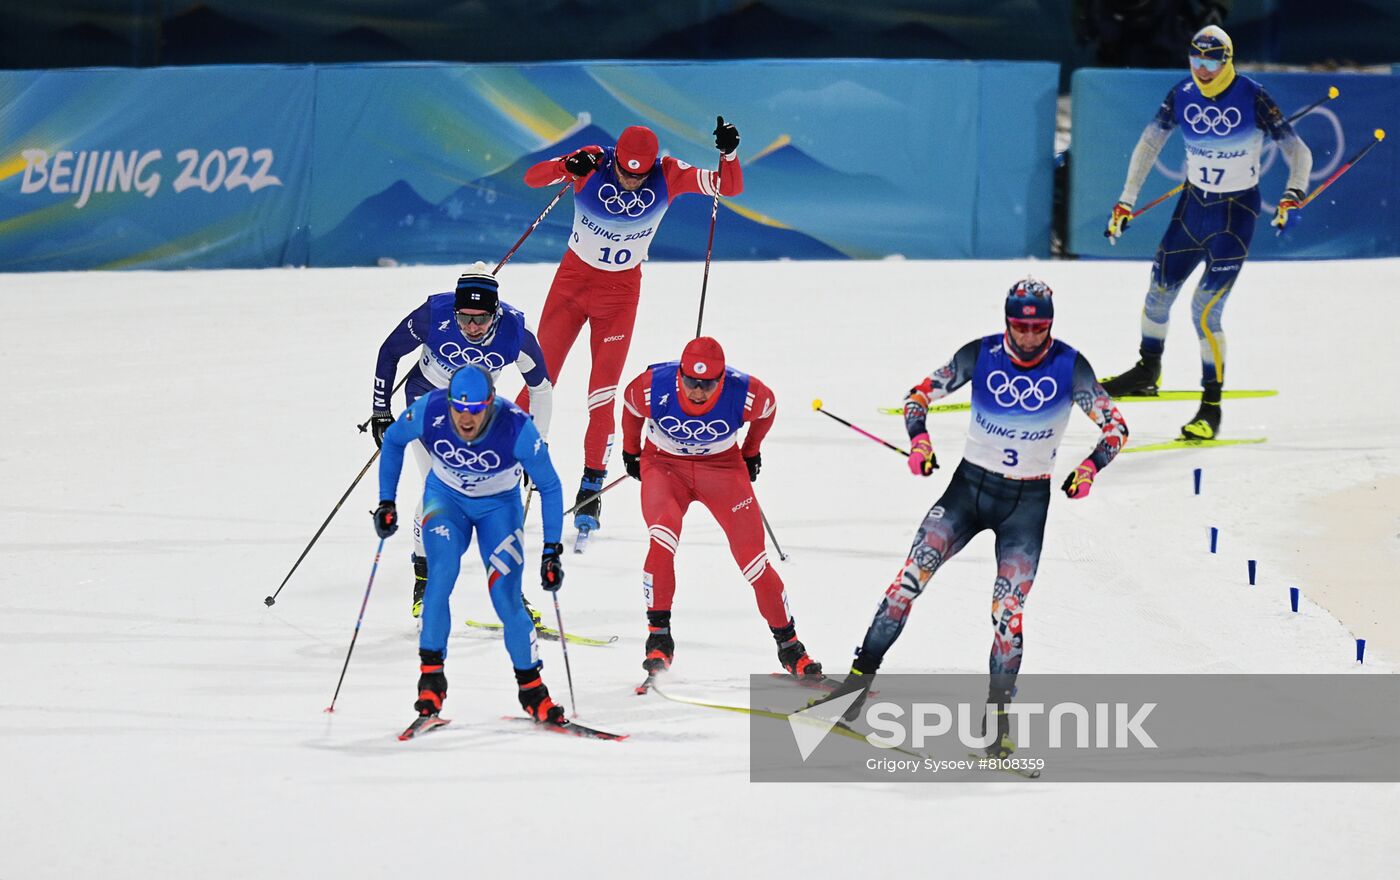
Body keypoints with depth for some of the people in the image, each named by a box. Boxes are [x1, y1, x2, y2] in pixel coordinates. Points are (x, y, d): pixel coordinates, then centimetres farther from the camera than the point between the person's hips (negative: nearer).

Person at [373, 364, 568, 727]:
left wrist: (552, 550, -19)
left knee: (506, 599, -11)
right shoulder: (428, 411, -29)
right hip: (446, 496, 1)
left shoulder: (516, 427, -33)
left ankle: (532, 689, 10)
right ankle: (431, 672, -16)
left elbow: (549, 486, -17)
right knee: (442, 571, -26)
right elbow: (393, 440, -4)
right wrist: (386, 501, -6)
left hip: (499, 506, -1)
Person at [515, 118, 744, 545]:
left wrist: (729, 154, -31)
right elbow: (532, 177, -22)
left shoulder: (668, 176, -15)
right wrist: (567, 168, -41)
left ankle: (591, 489, 6)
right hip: (572, 280, 0)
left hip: (621, 290, 0)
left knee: (602, 396, -3)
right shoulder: (594, 164, -18)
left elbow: (730, 187, -12)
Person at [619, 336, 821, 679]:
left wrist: (751, 452, 15)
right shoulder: (653, 387, -26)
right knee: (663, 539, -29)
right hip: (664, 464, -1)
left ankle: (788, 644, 12)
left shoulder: (745, 394, -25)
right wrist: (631, 450, 15)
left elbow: (767, 408, 1)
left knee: (753, 558, -6)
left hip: (722, 466, 1)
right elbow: (631, 406, 0)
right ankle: (658, 637, -16)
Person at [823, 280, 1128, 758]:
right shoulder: (981, 355, -7)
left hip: (1027, 502, -1)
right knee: (914, 574, -13)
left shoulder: (1069, 366, -9)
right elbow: (920, 395, 2)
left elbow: (1115, 427, -3)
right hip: (970, 484, 1)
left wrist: (1090, 467, -21)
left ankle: (997, 714, 1)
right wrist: (919, 438, -17)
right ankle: (864, 670, -7)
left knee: (1008, 609, -8)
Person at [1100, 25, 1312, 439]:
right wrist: (1126, 201, 2)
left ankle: (1211, 409, -3)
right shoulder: (1182, 95, -5)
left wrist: (1293, 195, -32)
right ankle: (1147, 372, 41)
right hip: (1193, 203, 5)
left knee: (1205, 311, -13)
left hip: (1235, 213, -5)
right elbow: (1148, 145, 6)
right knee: (1159, 292, 15)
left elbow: (1298, 153, -15)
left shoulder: (1252, 98, -17)